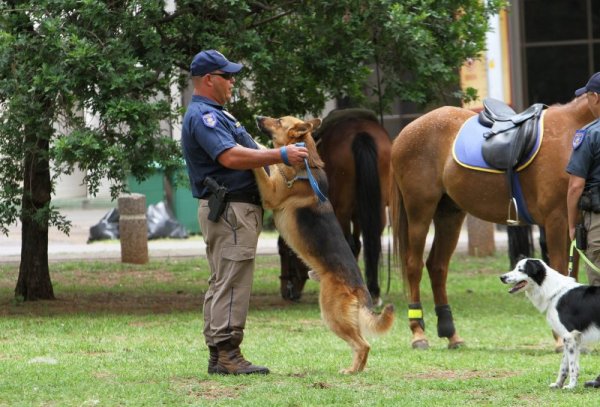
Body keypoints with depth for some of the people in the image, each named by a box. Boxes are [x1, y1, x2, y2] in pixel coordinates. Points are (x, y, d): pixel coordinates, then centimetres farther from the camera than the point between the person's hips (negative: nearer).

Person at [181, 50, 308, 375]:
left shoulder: (214, 114, 21)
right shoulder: (203, 116, -15)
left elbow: (243, 153, 25)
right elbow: (230, 157, -27)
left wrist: (283, 152, 15)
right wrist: (280, 156, -26)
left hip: (232, 210, 11)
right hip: (231, 210, -11)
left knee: (221, 285, 11)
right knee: (231, 284, -12)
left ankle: (218, 356, 13)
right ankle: (226, 354, -13)